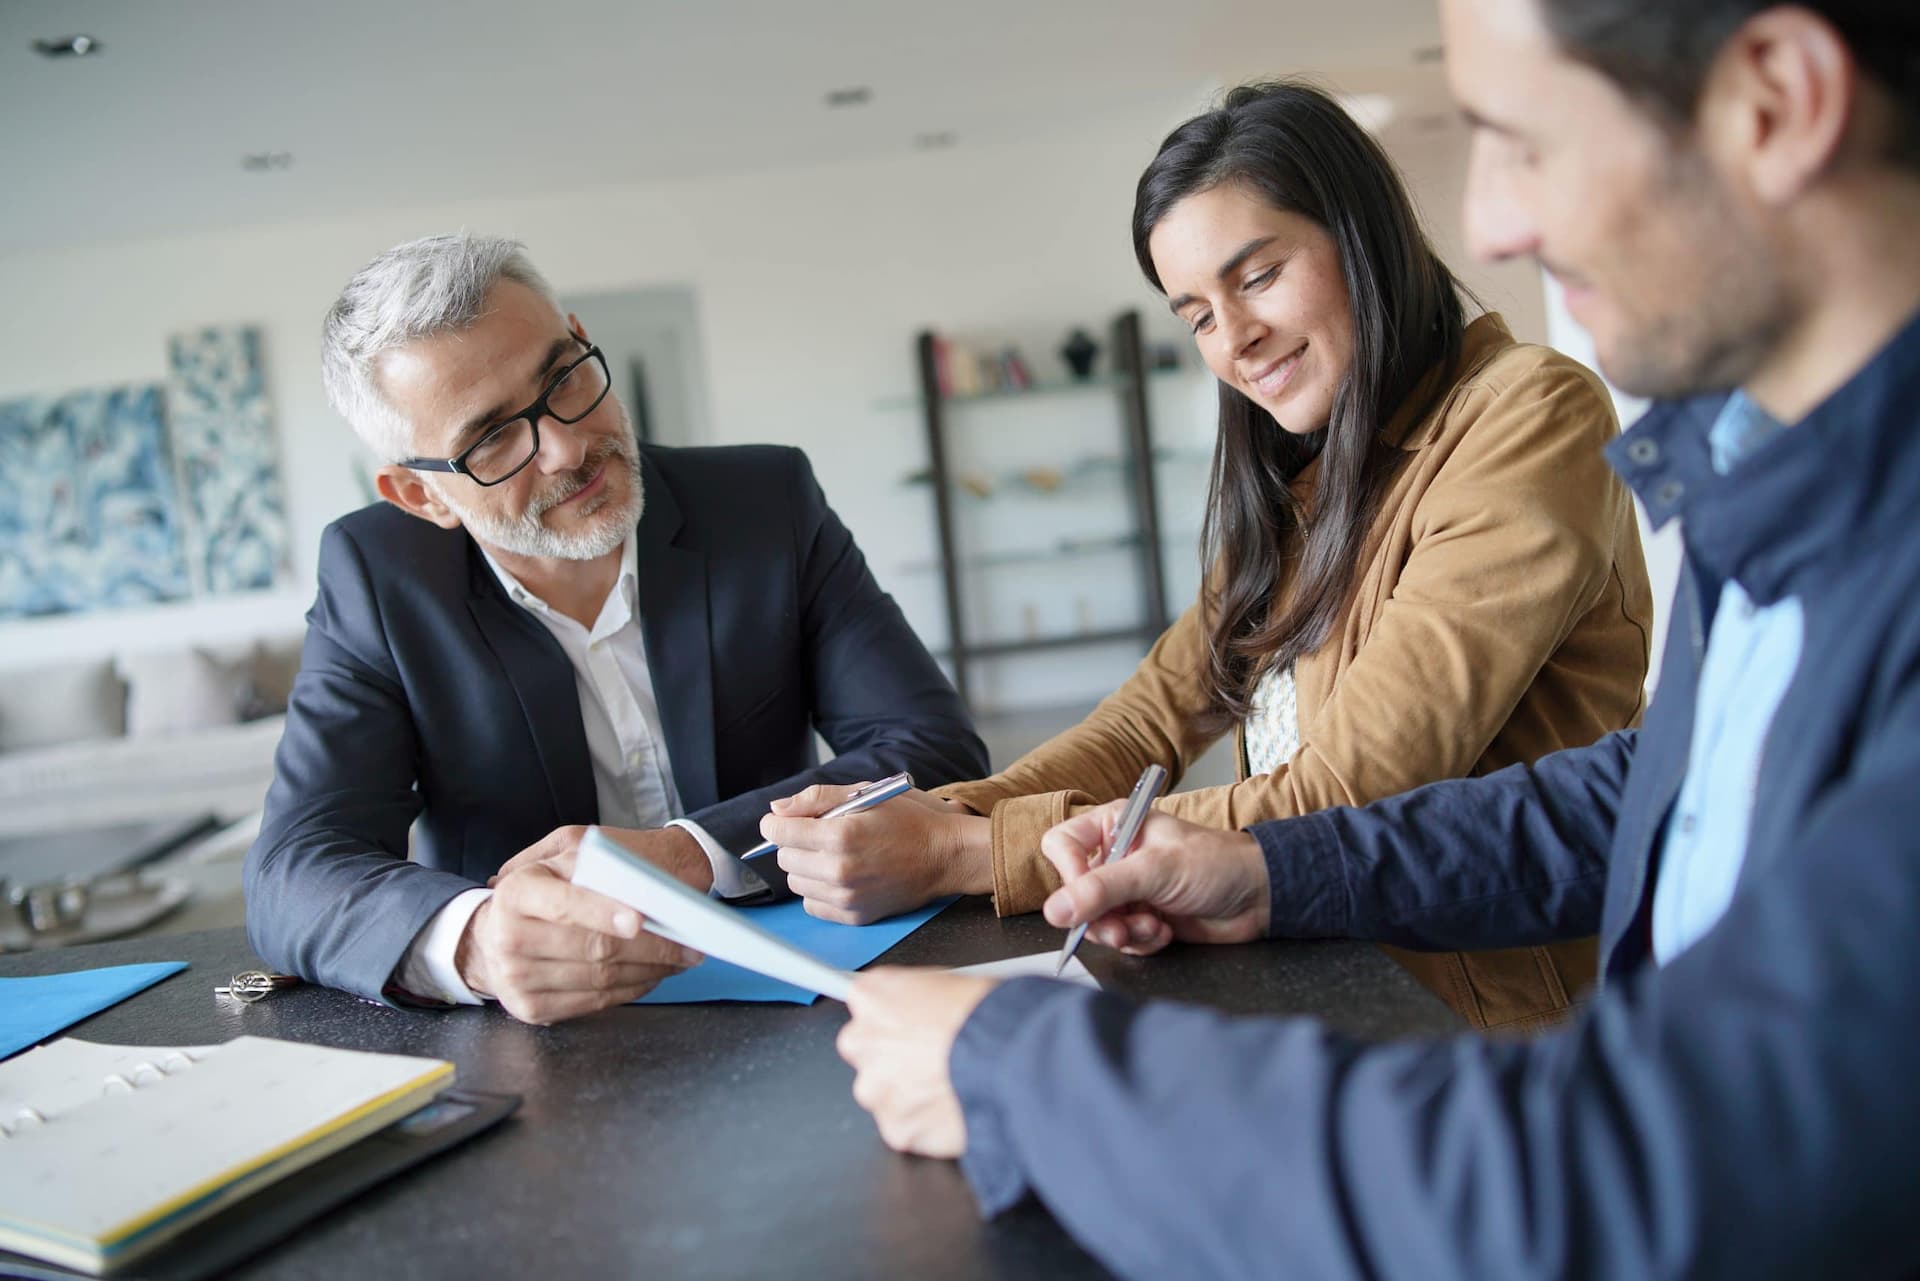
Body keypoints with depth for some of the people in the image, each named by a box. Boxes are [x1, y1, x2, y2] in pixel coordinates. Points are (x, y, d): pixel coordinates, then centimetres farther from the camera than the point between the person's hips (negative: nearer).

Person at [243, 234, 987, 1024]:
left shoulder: (769, 501, -5)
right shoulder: (375, 581, -5)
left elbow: (937, 754, -10)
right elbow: (294, 873, -14)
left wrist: (688, 855, -23)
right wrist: (470, 941, -36)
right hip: (527, 1051, 1)